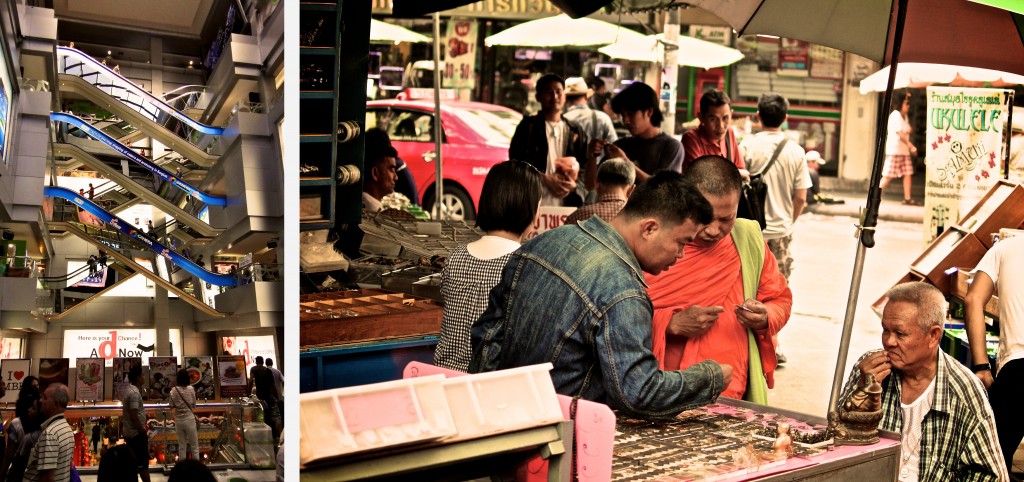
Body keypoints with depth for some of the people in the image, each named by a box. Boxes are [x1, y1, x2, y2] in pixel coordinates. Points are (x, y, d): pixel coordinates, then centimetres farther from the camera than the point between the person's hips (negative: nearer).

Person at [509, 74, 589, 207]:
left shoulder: (575, 132, 19)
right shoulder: (528, 127, 9)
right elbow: (516, 162, 1)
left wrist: (574, 184, -5)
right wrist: (546, 179, -9)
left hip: (569, 205, 3)